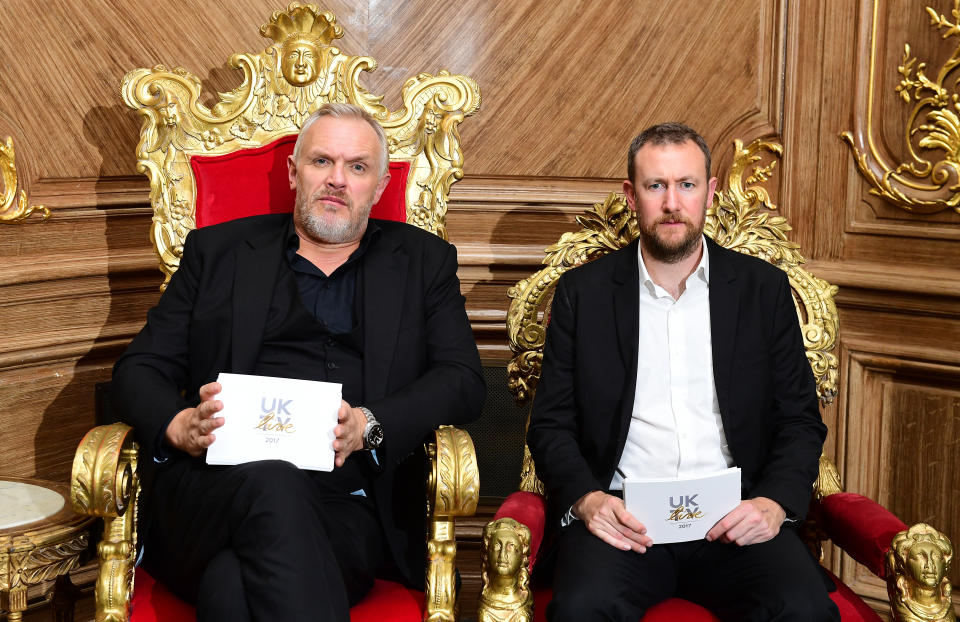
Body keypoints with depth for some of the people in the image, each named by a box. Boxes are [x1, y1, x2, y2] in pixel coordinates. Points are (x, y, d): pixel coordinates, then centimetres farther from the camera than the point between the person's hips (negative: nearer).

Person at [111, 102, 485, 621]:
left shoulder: (424, 262, 19)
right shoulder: (218, 251, 20)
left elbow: (463, 382, 7)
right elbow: (139, 368, 15)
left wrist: (367, 425, -12)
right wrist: (178, 425, -9)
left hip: (347, 501, -1)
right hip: (214, 484, 2)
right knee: (272, 482, -36)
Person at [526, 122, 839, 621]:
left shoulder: (764, 289, 11)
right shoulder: (583, 292, 10)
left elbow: (800, 420, 11)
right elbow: (551, 424, 8)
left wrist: (775, 502, -8)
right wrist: (586, 499, -12)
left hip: (734, 518, 1)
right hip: (621, 515, -1)